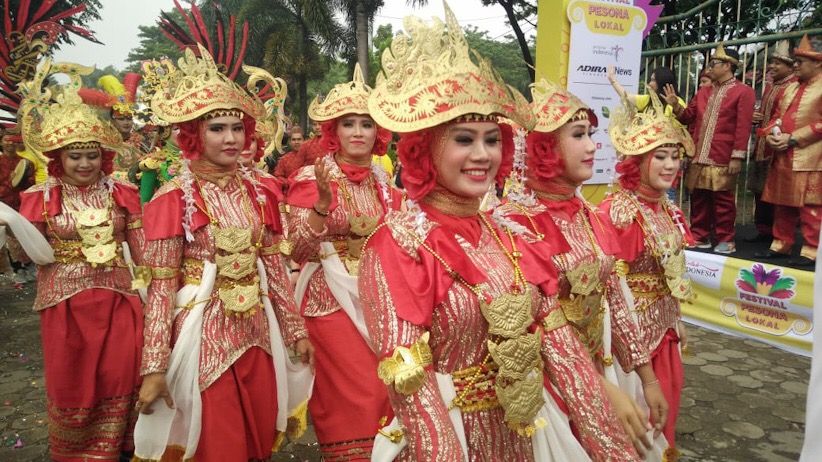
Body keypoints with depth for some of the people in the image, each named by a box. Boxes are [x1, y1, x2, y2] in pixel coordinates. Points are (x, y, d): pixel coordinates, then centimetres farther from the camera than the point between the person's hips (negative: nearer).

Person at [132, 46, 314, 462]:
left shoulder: (257, 193, 4)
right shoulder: (173, 199, -11)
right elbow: (161, 287, -11)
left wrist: (295, 329, 11)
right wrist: (154, 366, -12)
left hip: (256, 331, 5)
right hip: (203, 333, -5)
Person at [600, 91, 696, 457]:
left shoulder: (667, 209, 4)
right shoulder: (618, 211, -21)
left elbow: (670, 276, 13)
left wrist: (676, 321, 18)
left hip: (664, 322, 8)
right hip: (632, 324, -8)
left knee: (664, 402, 20)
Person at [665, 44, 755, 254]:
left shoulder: (743, 92, -3)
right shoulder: (703, 92, 17)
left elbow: (743, 127, -9)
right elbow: (689, 117, 19)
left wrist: (737, 157, -14)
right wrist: (676, 106, 0)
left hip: (723, 159, -6)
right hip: (699, 157, 6)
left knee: (722, 199, 1)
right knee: (698, 198, 9)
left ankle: (726, 240, 11)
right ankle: (699, 237, 19)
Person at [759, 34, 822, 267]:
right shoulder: (791, 87, 17)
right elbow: (778, 116, 20)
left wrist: (792, 139, -17)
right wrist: (771, 134, 0)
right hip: (783, 158, 7)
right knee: (782, 205, 12)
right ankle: (781, 244, 21)